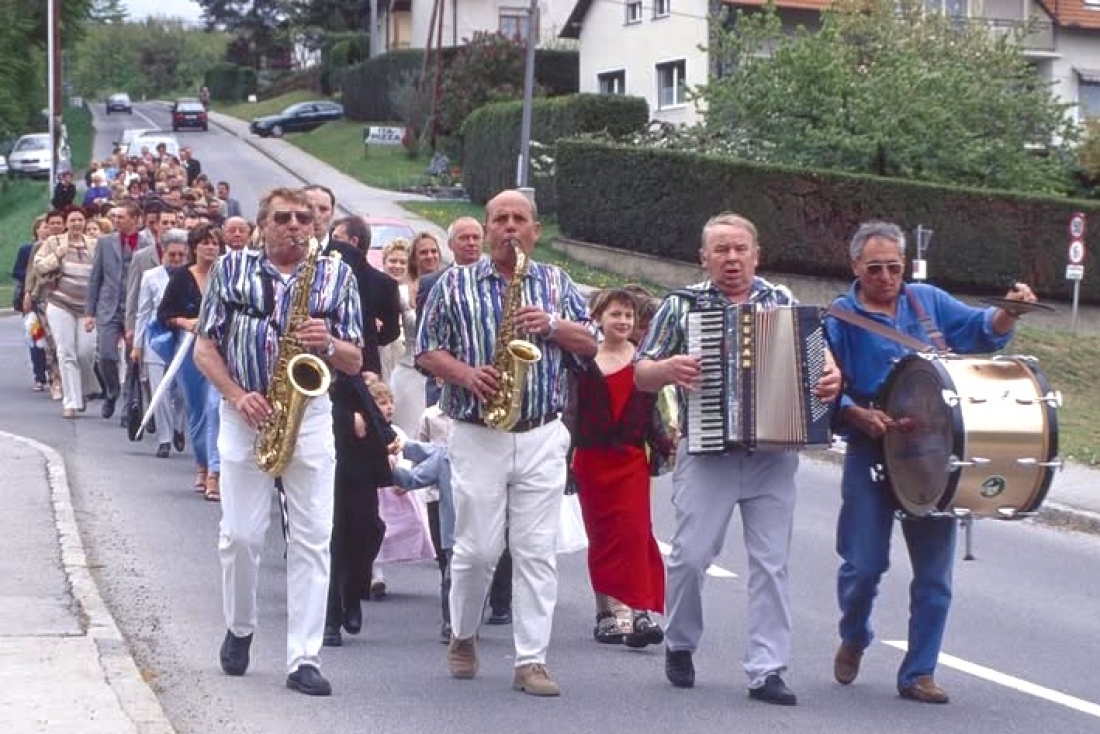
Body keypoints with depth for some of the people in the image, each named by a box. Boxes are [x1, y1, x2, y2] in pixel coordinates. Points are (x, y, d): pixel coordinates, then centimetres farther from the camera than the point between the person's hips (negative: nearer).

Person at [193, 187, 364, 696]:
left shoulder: (337, 276, 6)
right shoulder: (231, 268, 4)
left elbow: (355, 363, 7)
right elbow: (205, 347, 3)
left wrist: (327, 343, -15)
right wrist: (238, 396, -11)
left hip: (310, 415, 0)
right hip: (245, 415, 0)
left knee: (312, 539, -5)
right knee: (241, 534, 1)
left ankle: (304, 659, -3)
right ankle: (239, 629, 26)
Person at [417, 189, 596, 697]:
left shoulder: (557, 283, 12)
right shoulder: (454, 284, 5)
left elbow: (589, 345, 10)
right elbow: (427, 351, 3)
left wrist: (552, 325, -8)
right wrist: (465, 374, -15)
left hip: (542, 438, 2)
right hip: (477, 437, -1)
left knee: (537, 551, -2)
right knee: (477, 548, 0)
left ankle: (532, 660, 1)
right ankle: (463, 637, 25)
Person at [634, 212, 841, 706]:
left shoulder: (784, 303, 10)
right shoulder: (681, 306, 5)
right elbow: (641, 376, 5)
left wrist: (830, 379, -8)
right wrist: (668, 368, -16)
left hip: (774, 455, 2)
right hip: (707, 452, -1)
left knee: (771, 562, -1)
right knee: (691, 555, -4)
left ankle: (767, 671, 2)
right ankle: (679, 646, 19)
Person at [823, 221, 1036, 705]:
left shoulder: (928, 301, 9)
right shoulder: (840, 317, -1)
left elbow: (982, 331, 9)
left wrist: (1009, 311, -12)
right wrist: (859, 416, -21)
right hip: (871, 457, -2)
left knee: (934, 572, 2)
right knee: (864, 564, -1)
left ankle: (919, 673, 12)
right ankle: (853, 639, 29)